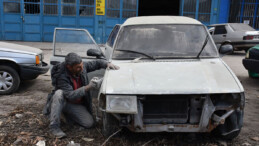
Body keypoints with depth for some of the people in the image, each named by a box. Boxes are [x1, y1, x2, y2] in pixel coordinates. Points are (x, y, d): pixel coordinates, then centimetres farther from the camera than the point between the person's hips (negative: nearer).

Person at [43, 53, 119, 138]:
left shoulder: (83, 67, -13)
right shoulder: (61, 76, -29)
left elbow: (96, 63, 3)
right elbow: (71, 96, -36)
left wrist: (107, 64, -16)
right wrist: (88, 87, -44)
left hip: (77, 105, 5)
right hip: (62, 102, -4)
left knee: (89, 123, -14)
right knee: (59, 93, -39)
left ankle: (67, 114, 12)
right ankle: (54, 126, -29)